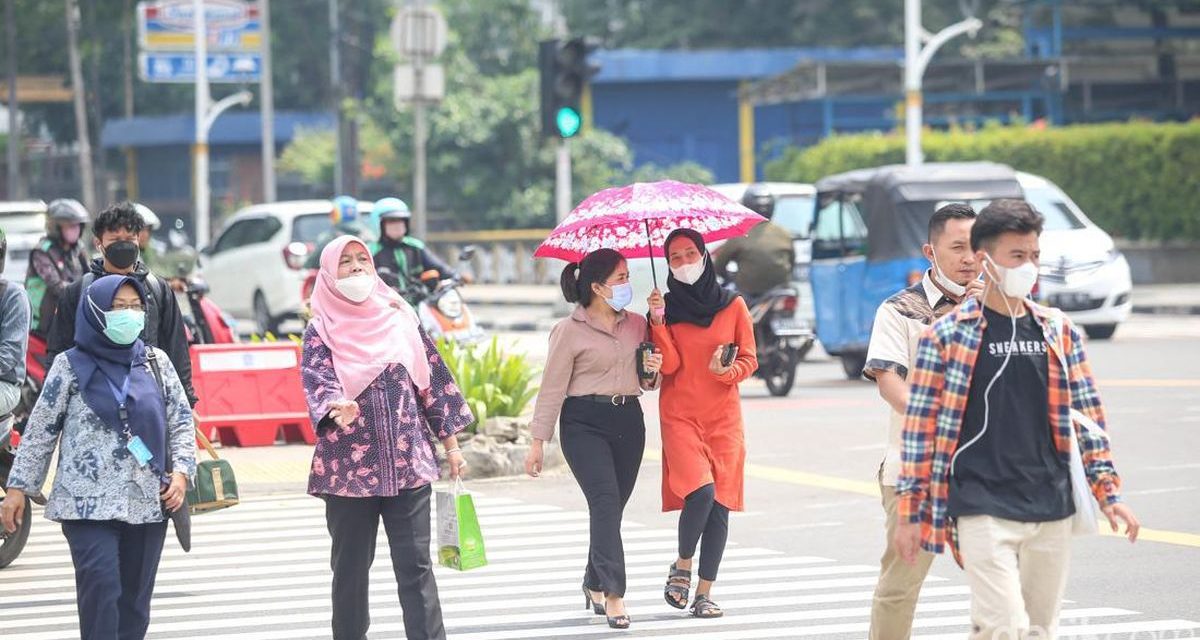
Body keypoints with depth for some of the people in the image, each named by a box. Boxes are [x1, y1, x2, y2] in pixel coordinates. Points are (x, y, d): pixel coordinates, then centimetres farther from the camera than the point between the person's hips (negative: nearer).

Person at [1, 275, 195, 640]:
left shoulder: (155, 363, 10)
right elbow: (40, 431, 5)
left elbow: (181, 422, 14)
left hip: (148, 502, 4)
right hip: (88, 501, -3)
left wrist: (181, 472, -1)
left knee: (135, 598, 5)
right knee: (101, 586, -18)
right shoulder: (71, 366, 2)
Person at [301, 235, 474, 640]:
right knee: (351, 568, 6)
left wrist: (451, 444, 9)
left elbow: (433, 379, 12)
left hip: (408, 463, 1)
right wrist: (337, 405, -36)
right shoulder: (321, 331, 2)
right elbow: (317, 380, -14)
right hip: (348, 466, -1)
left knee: (415, 565, -4)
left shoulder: (399, 318, 8)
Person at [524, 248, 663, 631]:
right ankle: (614, 596, -22)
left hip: (628, 421, 5)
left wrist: (653, 372, -1)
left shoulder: (637, 325, 11)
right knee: (605, 502, -17)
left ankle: (594, 583, 29)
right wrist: (538, 442, -6)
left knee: (613, 508, 8)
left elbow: (645, 383, 23)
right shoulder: (570, 332, -5)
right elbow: (552, 389, -4)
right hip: (585, 423, -5)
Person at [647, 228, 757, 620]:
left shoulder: (733, 306, 6)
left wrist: (727, 370, -14)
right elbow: (669, 364, -6)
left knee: (720, 505, -2)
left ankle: (705, 593, 5)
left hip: (723, 418, 2)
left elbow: (749, 360, 6)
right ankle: (682, 566, 3)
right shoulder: (667, 308, 6)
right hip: (680, 417, -2)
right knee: (700, 491, -21)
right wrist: (658, 321, -15)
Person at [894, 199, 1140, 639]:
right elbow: (920, 425, -1)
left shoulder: (1058, 331, 11)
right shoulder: (946, 336, -1)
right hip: (983, 511, -5)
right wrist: (911, 512, -4)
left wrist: (1108, 492, 8)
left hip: (1052, 512, 5)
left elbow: (1087, 414, 15)